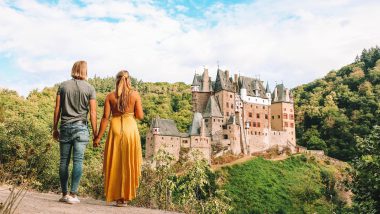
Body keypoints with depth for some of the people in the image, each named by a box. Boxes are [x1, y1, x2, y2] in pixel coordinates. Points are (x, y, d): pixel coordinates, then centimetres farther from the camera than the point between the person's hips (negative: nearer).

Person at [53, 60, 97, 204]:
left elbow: (57, 109, 6)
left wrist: (55, 128, 14)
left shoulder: (63, 86, 7)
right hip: (81, 127, -2)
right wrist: (95, 133, 1)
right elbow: (93, 113, -4)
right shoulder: (90, 88, 0)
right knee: (78, 161, -1)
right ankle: (73, 194, -1)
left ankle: (64, 194, 13)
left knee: (64, 161, 7)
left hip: (65, 127, 3)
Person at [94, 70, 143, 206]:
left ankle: (117, 196, 15)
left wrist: (98, 137, 1)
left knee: (115, 164, 11)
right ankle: (125, 196, 15)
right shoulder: (135, 95, 0)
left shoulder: (110, 96, 2)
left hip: (115, 129, 1)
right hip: (130, 129, 0)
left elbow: (105, 117, -3)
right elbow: (140, 116, -2)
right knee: (128, 163, 10)